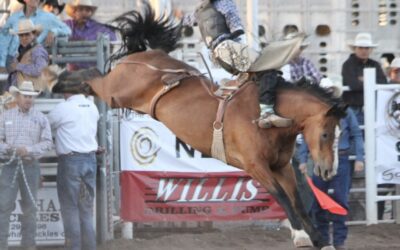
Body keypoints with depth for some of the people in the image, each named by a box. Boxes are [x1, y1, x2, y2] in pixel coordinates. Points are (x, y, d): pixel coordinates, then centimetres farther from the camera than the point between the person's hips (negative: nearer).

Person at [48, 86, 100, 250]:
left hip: (70, 161, -6)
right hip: (90, 159, 6)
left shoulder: (63, 109, -12)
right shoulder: (92, 107, 7)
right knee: (87, 208, 12)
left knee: (70, 208, -1)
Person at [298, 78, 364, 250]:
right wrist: (303, 160, -4)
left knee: (340, 200, -1)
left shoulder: (345, 112, 1)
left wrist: (359, 158, -4)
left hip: (340, 160, -1)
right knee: (318, 202, 6)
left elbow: (356, 135, 4)